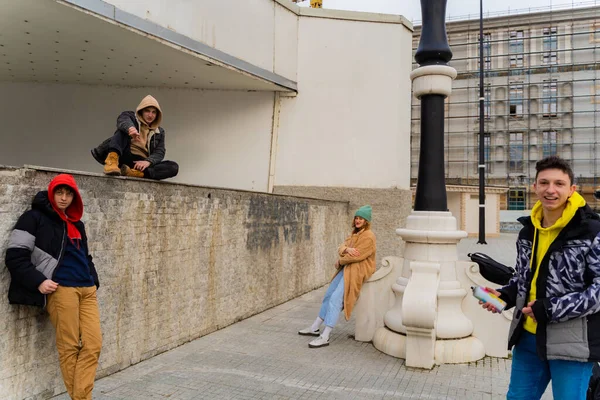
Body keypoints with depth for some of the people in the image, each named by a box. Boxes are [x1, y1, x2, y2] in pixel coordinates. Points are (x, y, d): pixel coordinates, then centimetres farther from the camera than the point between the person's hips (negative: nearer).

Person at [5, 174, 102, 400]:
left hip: (87, 290, 6)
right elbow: (15, 256, -4)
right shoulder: (34, 218, 2)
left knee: (93, 345, -2)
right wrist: (38, 281, -14)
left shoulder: (77, 224, 22)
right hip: (61, 290, -6)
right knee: (69, 347, -3)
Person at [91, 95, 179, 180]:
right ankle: (112, 160, -44)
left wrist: (148, 161, -19)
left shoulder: (159, 132, 19)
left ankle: (135, 173, -42)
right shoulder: (130, 116, 13)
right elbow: (123, 120, -13)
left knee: (173, 167, -22)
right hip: (124, 157, -2)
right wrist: (130, 127, -39)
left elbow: (159, 153, 4)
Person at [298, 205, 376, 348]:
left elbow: (357, 256, -20)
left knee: (336, 298, -19)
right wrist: (346, 249, -17)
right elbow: (341, 248, 7)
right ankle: (315, 328, 17)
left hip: (358, 271, -9)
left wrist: (340, 261, -6)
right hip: (347, 268, 9)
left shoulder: (368, 236, -12)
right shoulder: (355, 233, 17)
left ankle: (325, 337, -19)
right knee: (328, 295, 7)